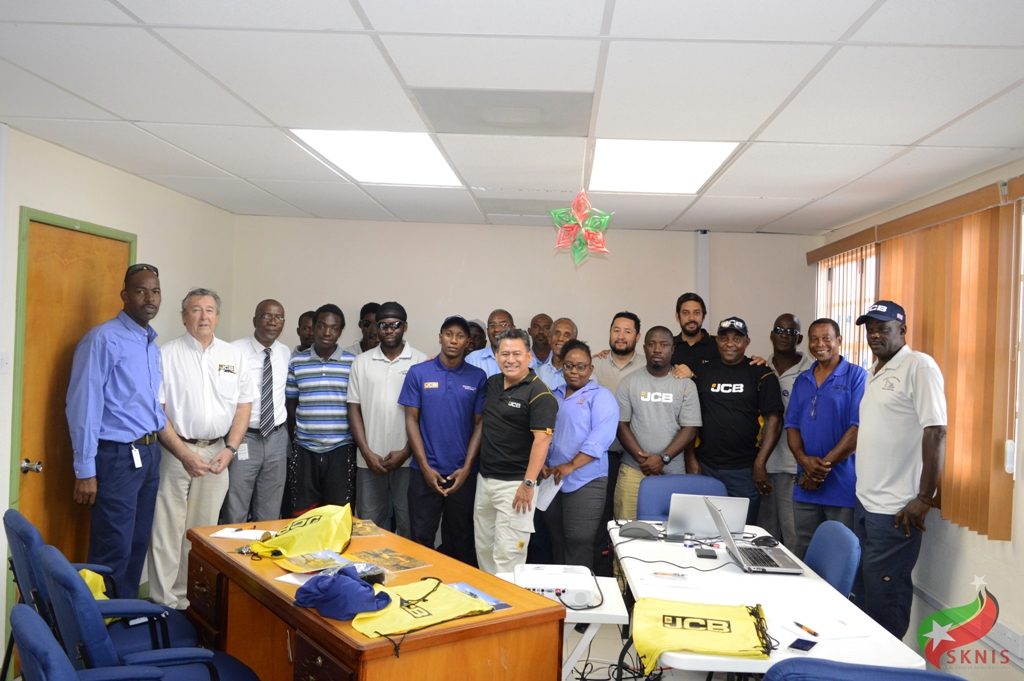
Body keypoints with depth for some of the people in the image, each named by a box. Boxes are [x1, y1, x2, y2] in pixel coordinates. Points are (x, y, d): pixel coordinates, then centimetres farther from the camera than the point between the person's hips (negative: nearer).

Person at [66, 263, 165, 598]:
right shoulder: (103, 339, -12)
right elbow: (83, 405, -15)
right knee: (113, 551, -2)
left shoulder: (153, 344, 12)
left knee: (138, 545, 16)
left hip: (149, 453, 8)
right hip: (117, 457, -8)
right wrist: (85, 470, -16)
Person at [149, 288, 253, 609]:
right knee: (168, 530, 0)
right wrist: (184, 454, -13)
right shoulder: (167, 354, -3)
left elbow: (244, 405, 9)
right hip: (175, 450, -3)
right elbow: (155, 410, -7)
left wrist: (230, 449, -3)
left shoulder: (234, 356, 7)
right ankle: (165, 602, 10)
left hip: (217, 453, 3)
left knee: (204, 529, 9)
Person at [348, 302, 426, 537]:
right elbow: (354, 409, 6)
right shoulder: (362, 362, 6)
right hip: (369, 460, 2)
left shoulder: (421, 362, -1)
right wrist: (367, 452, -3)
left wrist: (406, 452, -7)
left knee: (409, 526, 5)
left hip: (408, 459, -2)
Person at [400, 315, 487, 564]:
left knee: (460, 539, 12)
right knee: (421, 537, 6)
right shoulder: (418, 373, -1)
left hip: (463, 473, 1)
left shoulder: (478, 377, 1)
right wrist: (425, 467, -8)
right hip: (425, 471, -1)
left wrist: (466, 468, -7)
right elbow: (411, 420, -1)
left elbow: (479, 424, 2)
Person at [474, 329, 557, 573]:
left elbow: (542, 439, -19)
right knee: (483, 548, 16)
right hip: (484, 479, 8)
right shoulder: (492, 383, 9)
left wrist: (528, 484, -24)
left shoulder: (539, 394, -13)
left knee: (507, 554, -6)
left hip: (514, 484, -7)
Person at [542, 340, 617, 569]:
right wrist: (540, 462, -4)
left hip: (585, 481, -5)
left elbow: (600, 438, -15)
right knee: (557, 541, 13)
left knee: (578, 543, -6)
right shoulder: (553, 395, 15)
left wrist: (570, 466, -22)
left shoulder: (600, 396, -3)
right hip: (552, 479, 6)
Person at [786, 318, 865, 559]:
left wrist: (824, 465, -13)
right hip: (806, 486, 5)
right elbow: (791, 425, 10)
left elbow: (858, 428, -12)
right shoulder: (802, 380, 13)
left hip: (843, 485, -5)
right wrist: (804, 460, -9)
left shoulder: (856, 376, -4)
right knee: (803, 554, 12)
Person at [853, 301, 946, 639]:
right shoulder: (873, 374, 16)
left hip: (895, 509, -8)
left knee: (883, 599, -2)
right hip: (864, 501, 8)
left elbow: (936, 433, -15)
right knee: (863, 589, 14)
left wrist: (925, 499, -17)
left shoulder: (919, 366, -10)